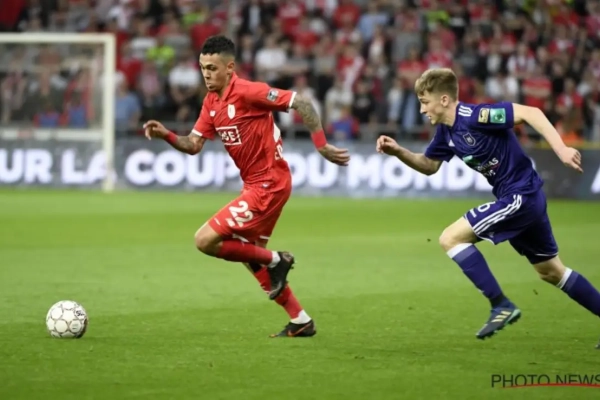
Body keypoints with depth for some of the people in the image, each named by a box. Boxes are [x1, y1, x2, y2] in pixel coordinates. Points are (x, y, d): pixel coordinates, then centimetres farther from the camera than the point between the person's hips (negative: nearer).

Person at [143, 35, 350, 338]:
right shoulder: (211, 101, 7)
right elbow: (194, 145, 7)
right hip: (255, 184, 10)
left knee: (205, 240, -13)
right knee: (249, 256, 19)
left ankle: (275, 261, 2)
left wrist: (322, 146, -26)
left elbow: (302, 104, -21)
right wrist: (166, 135, -11)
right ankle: (300, 321, 26)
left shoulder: (247, 92, -19)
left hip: (268, 185, -10)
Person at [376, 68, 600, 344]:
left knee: (450, 238, -11)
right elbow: (429, 166, 20)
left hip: (520, 195, -10)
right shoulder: (446, 131, 6)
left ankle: (501, 305, -7)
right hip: (526, 199, 10)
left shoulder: (474, 117, -21)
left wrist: (561, 150, -33)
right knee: (551, 271, 20)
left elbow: (529, 112, -26)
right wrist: (398, 152, 2)